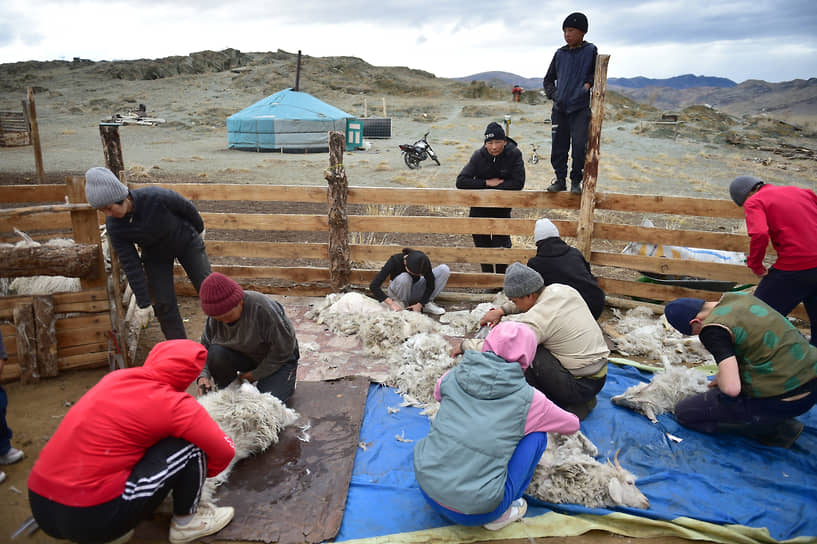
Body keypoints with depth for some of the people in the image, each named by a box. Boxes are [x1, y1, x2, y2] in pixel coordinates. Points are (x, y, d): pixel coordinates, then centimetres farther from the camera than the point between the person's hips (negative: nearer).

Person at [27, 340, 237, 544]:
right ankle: (186, 521, 17)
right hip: (90, 516, -7)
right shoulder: (173, 405, -11)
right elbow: (225, 451, -5)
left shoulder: (116, 377, 7)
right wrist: (200, 473, 16)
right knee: (191, 445, -2)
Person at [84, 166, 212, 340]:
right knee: (163, 303, -2)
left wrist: (199, 228, 5)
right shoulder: (114, 226, -25)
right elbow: (130, 264, -20)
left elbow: (187, 207, -15)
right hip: (155, 255, 2)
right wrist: (143, 302, -19)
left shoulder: (157, 197, -36)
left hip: (186, 242, -2)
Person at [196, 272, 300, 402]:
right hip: (244, 356, 5)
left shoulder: (262, 308, -31)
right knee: (215, 353, -25)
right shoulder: (215, 316, -13)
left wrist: (256, 374, -17)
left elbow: (284, 348, -24)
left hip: (279, 360, -5)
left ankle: (287, 382, 9)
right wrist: (203, 375, -22)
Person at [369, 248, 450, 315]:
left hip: (414, 291, 3)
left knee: (444, 269, -18)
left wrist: (420, 304, -23)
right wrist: (391, 303, -41)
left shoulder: (423, 261, -24)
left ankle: (427, 304, -11)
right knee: (404, 277, -39)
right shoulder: (395, 260, -30)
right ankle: (402, 303, -12)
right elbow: (373, 286, -33)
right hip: (397, 291, -3)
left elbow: (430, 285, -13)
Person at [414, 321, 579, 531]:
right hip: (476, 511, -4)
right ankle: (501, 514, 13)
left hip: (427, 488, 5)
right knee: (536, 435, 8)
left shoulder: (454, 376, 1)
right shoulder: (527, 399, -6)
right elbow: (572, 425, 14)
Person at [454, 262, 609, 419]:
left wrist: (464, 345, -5)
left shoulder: (536, 321, -24)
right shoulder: (563, 290, 0)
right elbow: (533, 300, 22)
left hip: (580, 386, -9)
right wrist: (501, 310, 16)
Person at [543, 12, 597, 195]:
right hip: (559, 109, 3)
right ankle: (560, 179, 17)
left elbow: (596, 75, 11)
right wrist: (553, 95, 3)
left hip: (580, 109, -3)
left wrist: (587, 85, -8)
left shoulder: (590, 51, 2)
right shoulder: (560, 53, 10)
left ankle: (576, 181, 6)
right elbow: (548, 80, 19)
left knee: (580, 147, -8)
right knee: (558, 147, 4)